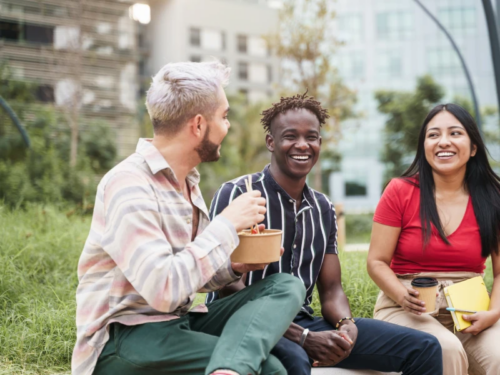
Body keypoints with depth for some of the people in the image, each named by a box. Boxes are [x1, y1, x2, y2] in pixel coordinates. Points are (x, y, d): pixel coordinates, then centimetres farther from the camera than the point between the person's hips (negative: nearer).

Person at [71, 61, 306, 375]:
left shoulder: (187, 181, 11)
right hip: (122, 340, -10)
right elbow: (163, 289, -28)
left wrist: (234, 267, 1)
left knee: (287, 286, -14)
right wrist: (227, 224, -20)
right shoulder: (129, 185, -18)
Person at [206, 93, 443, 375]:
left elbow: (331, 289, 13)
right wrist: (304, 338, -22)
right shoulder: (237, 194, -7)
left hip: (303, 321, 7)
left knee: (424, 348, -3)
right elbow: (231, 289, -14)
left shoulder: (323, 209, 13)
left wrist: (347, 325, -12)